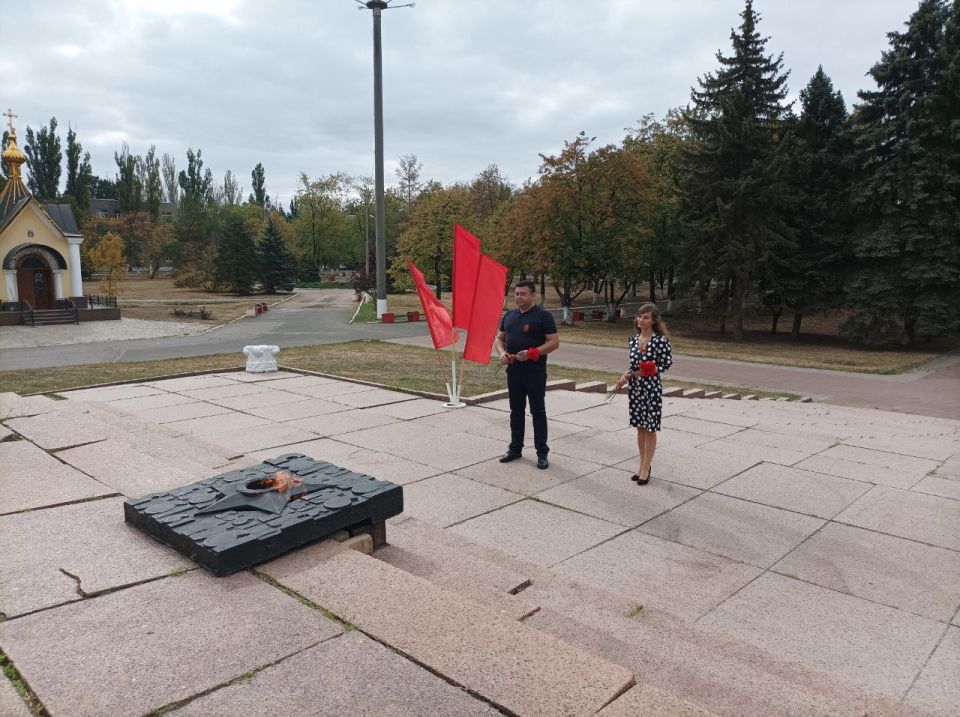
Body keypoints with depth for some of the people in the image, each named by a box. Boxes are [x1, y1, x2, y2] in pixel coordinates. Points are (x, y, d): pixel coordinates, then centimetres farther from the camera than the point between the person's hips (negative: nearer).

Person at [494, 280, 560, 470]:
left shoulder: (543, 316, -7)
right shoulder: (509, 315, 11)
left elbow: (554, 342, -11)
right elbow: (500, 338, 19)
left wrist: (532, 353, -22)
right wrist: (502, 352, -3)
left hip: (535, 372, -6)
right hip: (513, 371, 6)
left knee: (538, 412, 1)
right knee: (516, 411, 14)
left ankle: (542, 453, 9)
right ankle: (515, 448, 26)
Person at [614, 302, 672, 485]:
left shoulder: (661, 340, -13)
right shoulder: (633, 339, 5)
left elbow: (667, 363, -8)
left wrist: (650, 371, -20)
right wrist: (626, 375, -6)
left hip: (652, 388, -5)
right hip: (635, 388, 6)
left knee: (650, 428, 5)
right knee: (640, 427, 14)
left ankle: (646, 468, 16)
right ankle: (642, 465, 26)